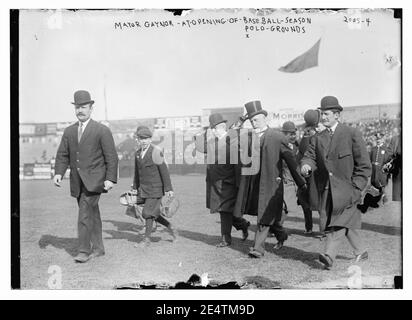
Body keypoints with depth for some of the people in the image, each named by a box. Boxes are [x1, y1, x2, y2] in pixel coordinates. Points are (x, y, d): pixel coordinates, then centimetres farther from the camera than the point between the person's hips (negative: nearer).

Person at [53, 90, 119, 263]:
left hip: (94, 180, -5)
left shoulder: (102, 131, -3)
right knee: (92, 215, 13)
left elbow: (112, 157, -6)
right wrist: (58, 173, -5)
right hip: (77, 182, 5)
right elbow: (62, 155, 11)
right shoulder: (69, 131, 12)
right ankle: (97, 248, 23)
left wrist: (110, 179, -15)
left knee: (85, 214, -14)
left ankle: (84, 250, -6)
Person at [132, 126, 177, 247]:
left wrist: (168, 188, -15)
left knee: (148, 213, -6)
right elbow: (137, 171, 18)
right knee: (153, 213, 10)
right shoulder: (138, 152, 9)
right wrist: (135, 187, 20)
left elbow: (164, 171, -14)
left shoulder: (156, 152, -12)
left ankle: (146, 239, 8)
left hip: (155, 189, -7)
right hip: (144, 189, 7)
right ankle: (171, 229, 29)